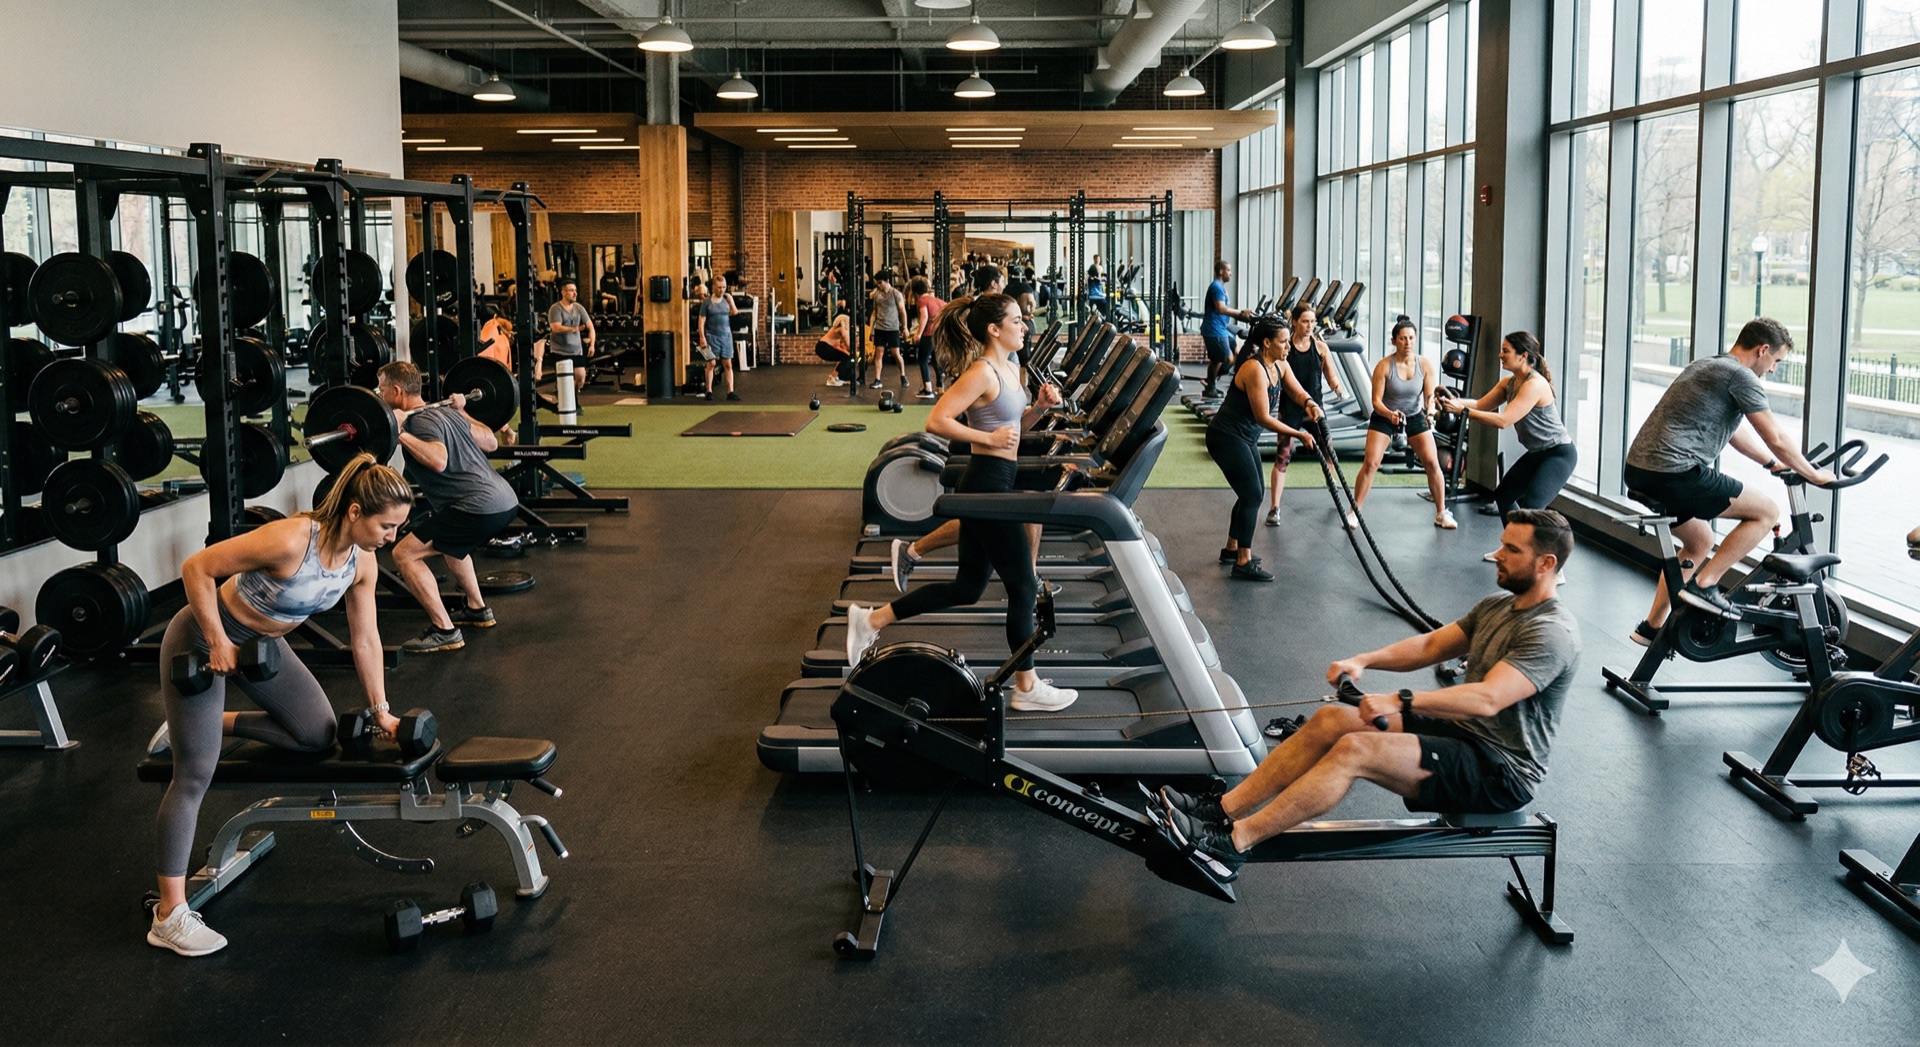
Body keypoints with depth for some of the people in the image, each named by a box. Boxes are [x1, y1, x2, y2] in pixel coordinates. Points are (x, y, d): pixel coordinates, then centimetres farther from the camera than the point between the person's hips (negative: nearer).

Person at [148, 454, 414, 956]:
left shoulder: (362, 563, -12)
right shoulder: (290, 540, -35)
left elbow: (366, 641, 0)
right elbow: (197, 568, -27)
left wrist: (380, 710, 5)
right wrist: (219, 644, -25)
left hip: (262, 643, 7)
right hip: (203, 639, -7)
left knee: (319, 734, 3)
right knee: (195, 776, -6)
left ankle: (213, 722, 22)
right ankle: (170, 916, 1)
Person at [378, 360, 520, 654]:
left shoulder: (421, 420, -8)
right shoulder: (446, 412, 19)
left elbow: (438, 460, -27)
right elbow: (490, 442, 27)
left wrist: (400, 433, -22)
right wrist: (461, 410, 39)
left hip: (480, 508, -10)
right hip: (505, 500, 10)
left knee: (405, 553, -5)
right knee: (447, 539, 38)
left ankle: (445, 632, -4)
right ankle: (477, 609, 38)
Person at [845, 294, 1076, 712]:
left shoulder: (1008, 368, 13)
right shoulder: (982, 372, -16)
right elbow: (936, 420, -21)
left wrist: (1039, 406, 5)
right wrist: (990, 438, -21)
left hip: (994, 484, 10)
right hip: (987, 484, -10)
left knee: (967, 587, 15)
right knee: (1022, 587, 0)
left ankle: (871, 620, 22)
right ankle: (1027, 688, 12)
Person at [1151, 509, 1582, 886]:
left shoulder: (1552, 633, -18)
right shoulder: (1498, 605, 13)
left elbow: (1487, 699, -31)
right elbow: (1431, 645, 16)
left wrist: (1401, 702, -35)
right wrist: (1364, 660, -1)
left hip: (1501, 772, -9)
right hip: (1461, 732, 10)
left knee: (1356, 750, -28)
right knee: (1331, 722, -7)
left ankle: (1232, 844, -29)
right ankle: (1222, 809, -12)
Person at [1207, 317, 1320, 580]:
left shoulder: (1279, 366, 4)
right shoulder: (1255, 369, -24)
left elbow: (1297, 393, 4)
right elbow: (1264, 417, -25)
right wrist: (1298, 435, -22)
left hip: (1246, 438, 10)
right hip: (1226, 437, -10)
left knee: (1253, 493, 16)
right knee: (1252, 495, -11)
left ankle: (1232, 549, 29)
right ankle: (1243, 563, -7)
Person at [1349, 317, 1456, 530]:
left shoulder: (1426, 365, -13)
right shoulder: (1384, 366, -19)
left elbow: (1430, 395, -11)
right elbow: (1376, 400, -18)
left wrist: (1430, 411, -33)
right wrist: (1390, 414, -38)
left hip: (1415, 417, 2)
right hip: (1384, 417, -2)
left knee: (1433, 463, -7)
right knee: (1370, 463, -15)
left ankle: (1442, 514, 7)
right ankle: (1354, 512, -5)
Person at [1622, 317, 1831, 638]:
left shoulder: (1706, 367, 25)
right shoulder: (1741, 376, -5)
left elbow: (1734, 431, 35)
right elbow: (1776, 439, -5)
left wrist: (1774, 464, 37)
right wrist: (1813, 474, 9)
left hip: (1637, 472, 10)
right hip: (1674, 475, -10)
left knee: (1700, 542, 29)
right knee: (1767, 510, 2)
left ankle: (1652, 626, 30)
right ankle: (1703, 585, -2)